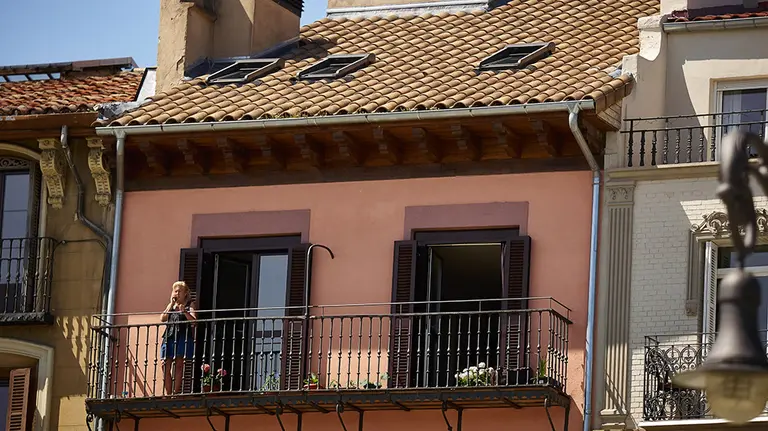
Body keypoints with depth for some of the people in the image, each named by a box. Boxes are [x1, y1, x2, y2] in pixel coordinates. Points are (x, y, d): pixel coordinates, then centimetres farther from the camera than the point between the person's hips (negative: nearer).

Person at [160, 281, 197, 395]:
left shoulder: (190, 305, 9)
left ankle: (176, 393, -9)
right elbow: (162, 319, 8)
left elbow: (194, 320, -5)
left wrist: (184, 312, -21)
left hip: (183, 337, -4)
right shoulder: (171, 305, 22)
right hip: (169, 337, 4)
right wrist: (171, 305, 3)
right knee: (166, 366, -5)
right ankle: (168, 394, -2)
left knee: (178, 366, -8)